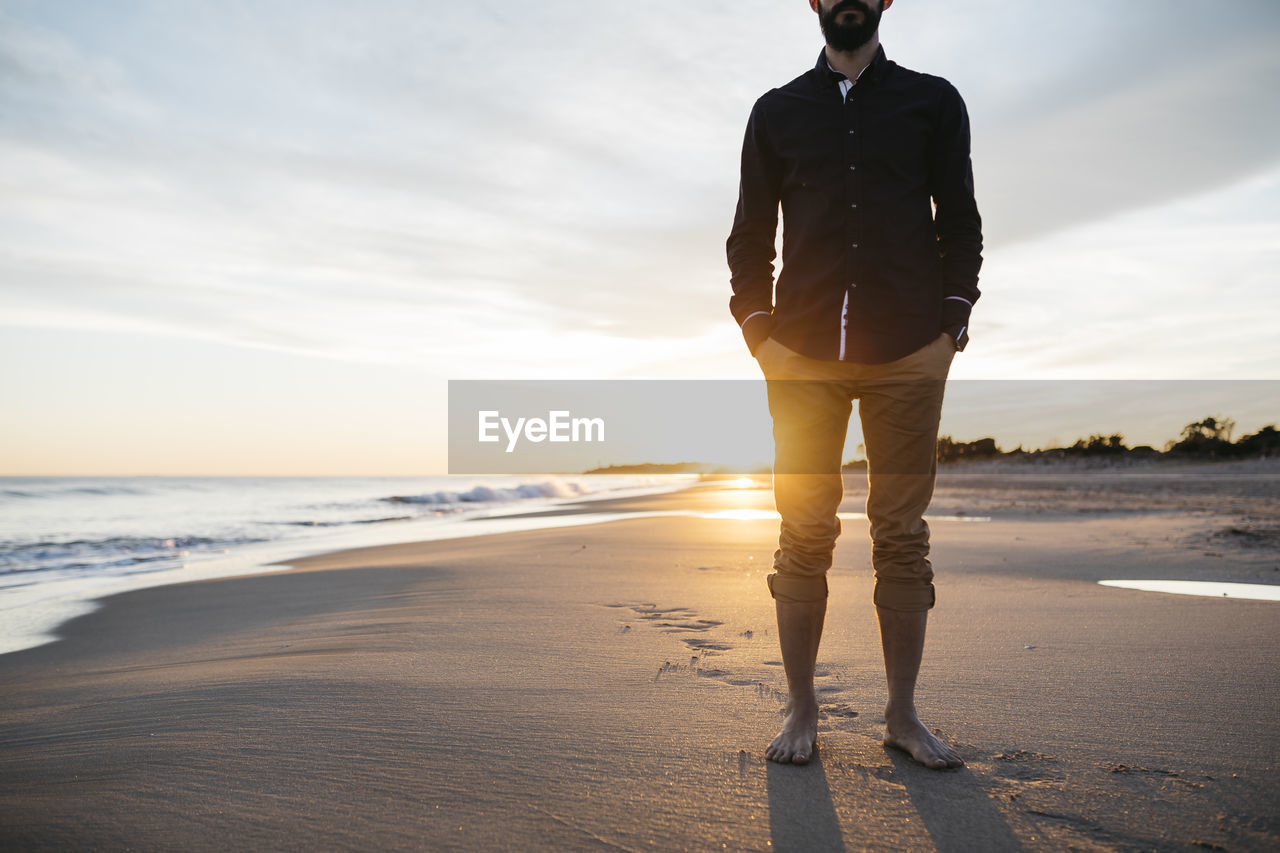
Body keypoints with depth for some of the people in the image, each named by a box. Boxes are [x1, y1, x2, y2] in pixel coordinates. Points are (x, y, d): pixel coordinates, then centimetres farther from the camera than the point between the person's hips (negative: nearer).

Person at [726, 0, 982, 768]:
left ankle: (903, 713, 13)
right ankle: (802, 712, 11)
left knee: (902, 536, 2)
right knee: (804, 534, 0)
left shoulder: (934, 101, 16)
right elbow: (750, 234, 13)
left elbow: (960, 222, 11)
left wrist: (951, 322, -2)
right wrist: (758, 329, -1)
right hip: (802, 355, 0)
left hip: (909, 357, 0)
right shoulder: (777, 112, 17)